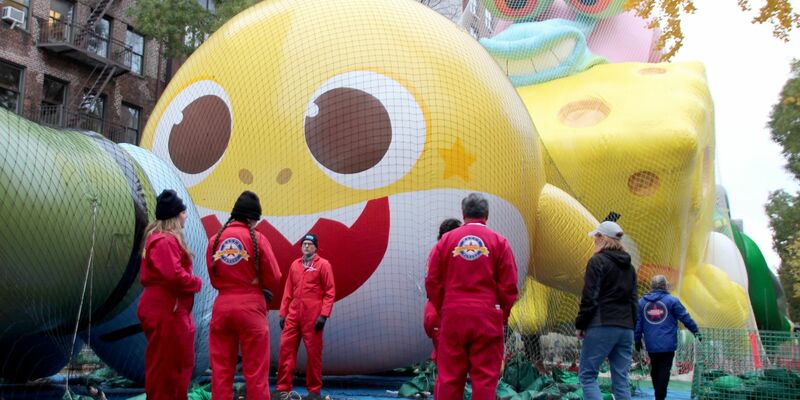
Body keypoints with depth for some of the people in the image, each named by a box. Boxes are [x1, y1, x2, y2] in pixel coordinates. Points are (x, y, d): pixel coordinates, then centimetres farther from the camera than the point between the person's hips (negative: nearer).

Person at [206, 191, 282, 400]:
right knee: (256, 370, 2)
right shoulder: (257, 238, -7)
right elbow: (274, 279, -6)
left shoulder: (215, 239, 4)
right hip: (251, 307, -4)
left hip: (221, 306, 4)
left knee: (221, 368, 11)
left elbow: (213, 278, 7)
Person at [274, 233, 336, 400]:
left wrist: (324, 315, -12)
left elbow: (330, 292, -4)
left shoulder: (323, 264, 0)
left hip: (313, 316, -4)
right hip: (293, 314, 5)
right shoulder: (295, 265, 14)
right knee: (286, 349, 1)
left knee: (313, 352, 2)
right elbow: (288, 291, 16)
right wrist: (283, 312, 10)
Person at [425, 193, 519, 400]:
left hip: (452, 316, 1)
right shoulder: (498, 241, 1)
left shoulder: (446, 240, 4)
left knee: (449, 376, 8)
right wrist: (502, 315, 9)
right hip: (487, 318, -1)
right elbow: (509, 286, -2)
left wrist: (443, 310, 12)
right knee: (485, 377, 4)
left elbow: (432, 282, 3)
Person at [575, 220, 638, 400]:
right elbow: (633, 299, 18)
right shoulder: (629, 266, 17)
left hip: (602, 326, -7)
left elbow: (589, 297, -11)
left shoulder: (598, 261, -5)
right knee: (621, 381, 7)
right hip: (625, 328, 7)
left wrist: (580, 325, -4)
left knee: (587, 375, 0)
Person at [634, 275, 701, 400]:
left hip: (651, 344, 4)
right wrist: (695, 331, 9)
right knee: (664, 370, 1)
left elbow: (637, 323, 5)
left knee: (654, 370, 18)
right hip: (667, 344, -3)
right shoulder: (671, 300, -6)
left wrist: (637, 340, 13)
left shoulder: (642, 302, 4)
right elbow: (685, 317, -3)